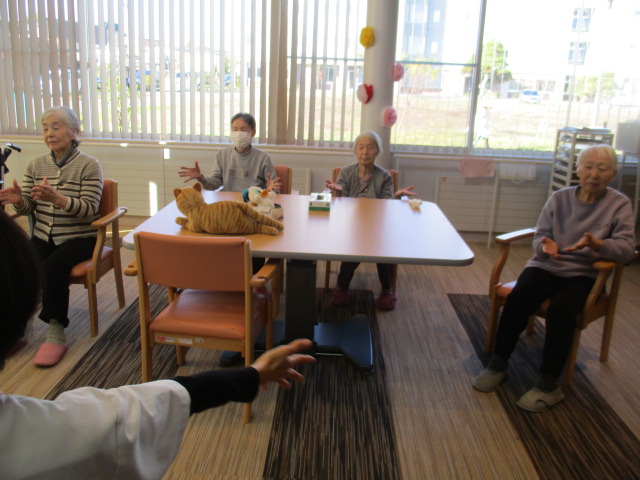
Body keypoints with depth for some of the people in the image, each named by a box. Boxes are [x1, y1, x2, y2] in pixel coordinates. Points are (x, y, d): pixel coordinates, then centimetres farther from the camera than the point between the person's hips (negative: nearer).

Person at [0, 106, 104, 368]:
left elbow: (89, 209, -14)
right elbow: (28, 208, 7)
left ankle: (56, 332, -15)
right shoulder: (36, 164, 10)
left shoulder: (89, 165, -4)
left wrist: (57, 198, -31)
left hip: (78, 238, -4)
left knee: (52, 266, -31)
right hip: (42, 237, 4)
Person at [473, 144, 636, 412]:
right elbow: (539, 235, 7)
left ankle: (549, 384, -19)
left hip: (583, 274, -2)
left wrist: (596, 244, -30)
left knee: (561, 308, -32)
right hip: (546, 266, 2)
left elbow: (627, 248, -9)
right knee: (518, 298, -27)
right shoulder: (559, 198, 7)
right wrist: (545, 244, -18)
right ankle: (498, 364, -11)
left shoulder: (619, 205, 1)